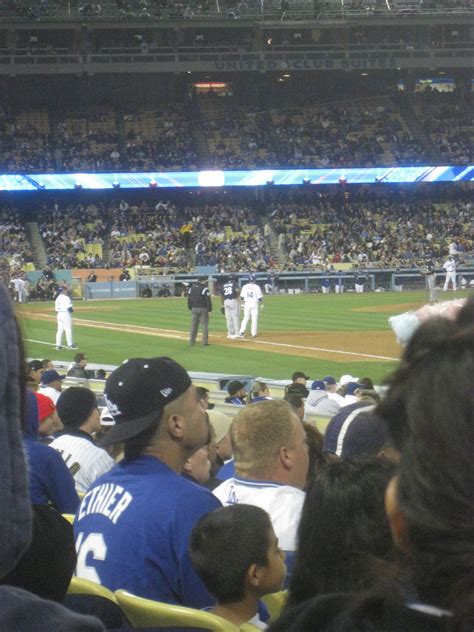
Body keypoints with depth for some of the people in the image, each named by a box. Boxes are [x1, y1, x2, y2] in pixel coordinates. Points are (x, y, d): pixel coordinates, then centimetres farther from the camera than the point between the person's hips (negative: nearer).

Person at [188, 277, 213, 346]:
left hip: (194, 309, 5)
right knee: (204, 325, 0)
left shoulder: (192, 288, 7)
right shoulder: (204, 289, -11)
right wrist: (209, 309, -5)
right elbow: (208, 300, -12)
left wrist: (190, 308, 19)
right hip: (203, 309, -5)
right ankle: (205, 342, -3)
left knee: (193, 325, 10)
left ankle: (192, 342, 11)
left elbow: (189, 299, 12)